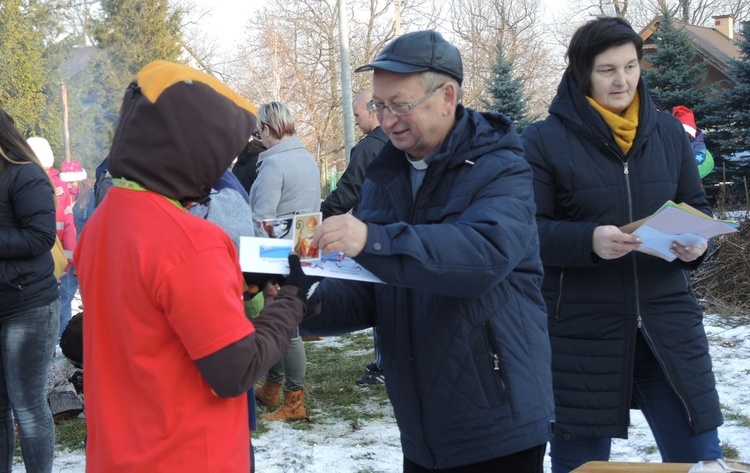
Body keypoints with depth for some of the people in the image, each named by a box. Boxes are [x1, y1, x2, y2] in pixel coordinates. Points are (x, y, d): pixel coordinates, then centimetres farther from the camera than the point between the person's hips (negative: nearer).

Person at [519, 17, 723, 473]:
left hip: (667, 322, 3)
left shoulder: (668, 131, 8)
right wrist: (588, 241, -24)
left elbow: (696, 207, 14)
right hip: (582, 330, -3)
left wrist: (696, 244, -9)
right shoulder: (545, 140, -5)